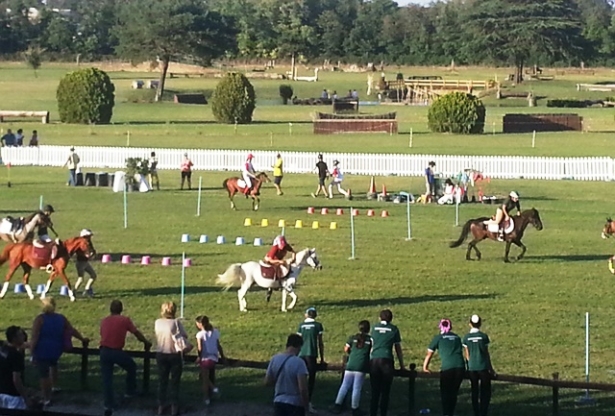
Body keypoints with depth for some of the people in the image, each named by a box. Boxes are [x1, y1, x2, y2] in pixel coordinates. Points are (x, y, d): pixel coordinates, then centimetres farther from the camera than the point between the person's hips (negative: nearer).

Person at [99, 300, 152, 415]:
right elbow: (136, 333, 4)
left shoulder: (104, 321, 10)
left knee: (107, 378, 8)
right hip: (117, 352, -3)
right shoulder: (125, 320, -1)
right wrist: (146, 343, 21)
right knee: (131, 367, 25)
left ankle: (108, 405, 5)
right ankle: (131, 392, 32)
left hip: (104, 351, 3)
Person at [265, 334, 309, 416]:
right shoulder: (299, 362, -18)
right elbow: (303, 389, -21)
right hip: (295, 405, -5)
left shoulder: (275, 359, -1)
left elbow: (267, 382, 6)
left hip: (278, 403, 5)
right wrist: (306, 404, -6)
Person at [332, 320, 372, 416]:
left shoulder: (353, 338, 9)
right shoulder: (370, 339, 1)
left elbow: (346, 349, 11)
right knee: (357, 388, 0)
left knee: (344, 386, 10)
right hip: (361, 366, -3)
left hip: (350, 364, 3)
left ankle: (338, 405, 9)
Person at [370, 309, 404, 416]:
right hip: (386, 360, -2)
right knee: (385, 391, 3)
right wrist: (401, 365, 19)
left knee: (375, 391, 6)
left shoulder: (375, 328, 15)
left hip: (374, 360, 2)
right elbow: (398, 349, 11)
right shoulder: (394, 329, 8)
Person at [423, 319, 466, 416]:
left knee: (445, 393, 4)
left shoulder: (438, 338, 11)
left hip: (447, 368, -3)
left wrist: (425, 367, 29)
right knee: (454, 393, 15)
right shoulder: (457, 338, 21)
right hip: (460, 367, 3)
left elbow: (429, 354, 15)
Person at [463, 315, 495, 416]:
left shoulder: (466, 337, -1)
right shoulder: (483, 336, -6)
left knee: (475, 391, 11)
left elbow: (467, 355, 3)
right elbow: (487, 353, 0)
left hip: (472, 367, 2)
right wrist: (491, 368, 10)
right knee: (485, 391, 7)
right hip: (483, 367, -2)